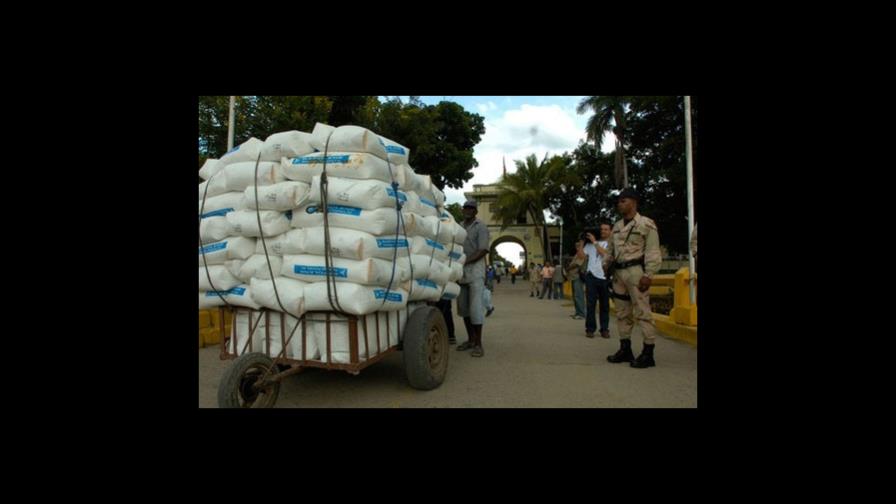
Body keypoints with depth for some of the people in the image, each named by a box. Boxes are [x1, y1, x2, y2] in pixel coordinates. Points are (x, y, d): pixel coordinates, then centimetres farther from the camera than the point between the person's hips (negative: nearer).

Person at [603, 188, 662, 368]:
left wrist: (648, 275, -16)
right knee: (622, 313, 12)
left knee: (642, 312, -6)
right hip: (619, 272, 8)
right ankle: (625, 349, 22)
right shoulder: (617, 227, 17)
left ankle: (648, 353, 0)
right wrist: (606, 265, 8)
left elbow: (653, 253, -10)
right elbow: (610, 250, 22)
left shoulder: (646, 224, -4)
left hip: (636, 271, -8)